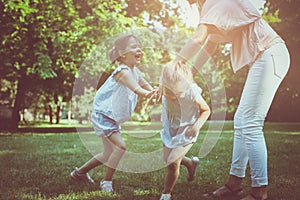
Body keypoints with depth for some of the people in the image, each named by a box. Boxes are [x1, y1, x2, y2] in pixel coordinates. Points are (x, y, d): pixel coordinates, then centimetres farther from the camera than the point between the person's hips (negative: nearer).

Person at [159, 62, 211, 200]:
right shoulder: (166, 92, -21)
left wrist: (197, 125, -30)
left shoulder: (191, 93, -33)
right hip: (170, 130, 6)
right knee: (167, 159, 20)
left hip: (186, 132, -5)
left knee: (172, 163, -12)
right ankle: (191, 163, 51)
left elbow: (206, 110, -16)